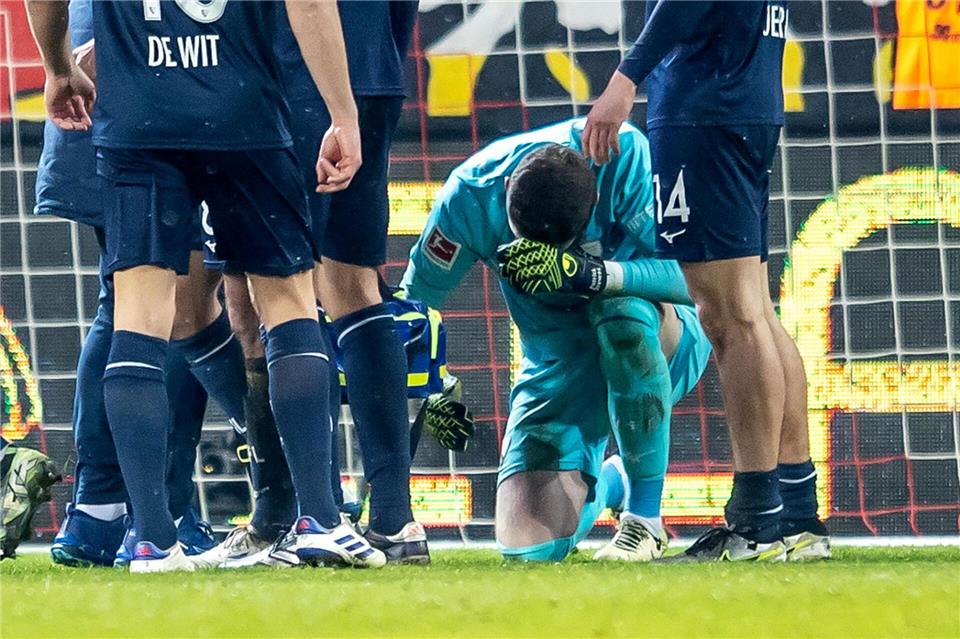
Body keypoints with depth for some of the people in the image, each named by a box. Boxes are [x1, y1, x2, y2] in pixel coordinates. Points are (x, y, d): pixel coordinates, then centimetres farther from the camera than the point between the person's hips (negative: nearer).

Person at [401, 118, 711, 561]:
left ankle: (644, 516, -22)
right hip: (560, 362, 3)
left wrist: (586, 272, -46)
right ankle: (605, 483, 27)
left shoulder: (624, 156, -26)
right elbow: (414, 298, -2)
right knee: (529, 545, -12)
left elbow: (688, 275, -33)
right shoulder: (472, 195, -18)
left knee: (623, 312, -39)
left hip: (658, 343, -3)